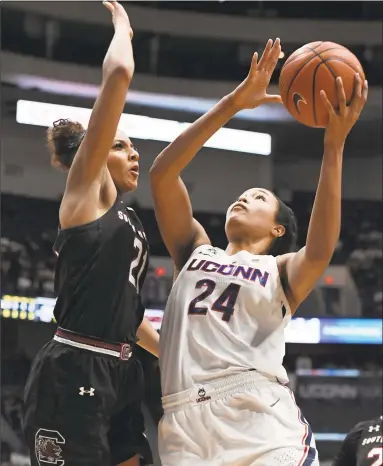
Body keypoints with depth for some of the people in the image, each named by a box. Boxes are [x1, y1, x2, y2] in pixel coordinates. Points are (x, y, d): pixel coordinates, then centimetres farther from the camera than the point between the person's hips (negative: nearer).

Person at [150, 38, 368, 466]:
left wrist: (334, 144, -12)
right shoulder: (195, 251, 22)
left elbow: (320, 250, -9)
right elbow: (162, 173, 9)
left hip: (261, 420, -2)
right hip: (186, 426, 2)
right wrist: (232, 104, 3)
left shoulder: (284, 272, 15)